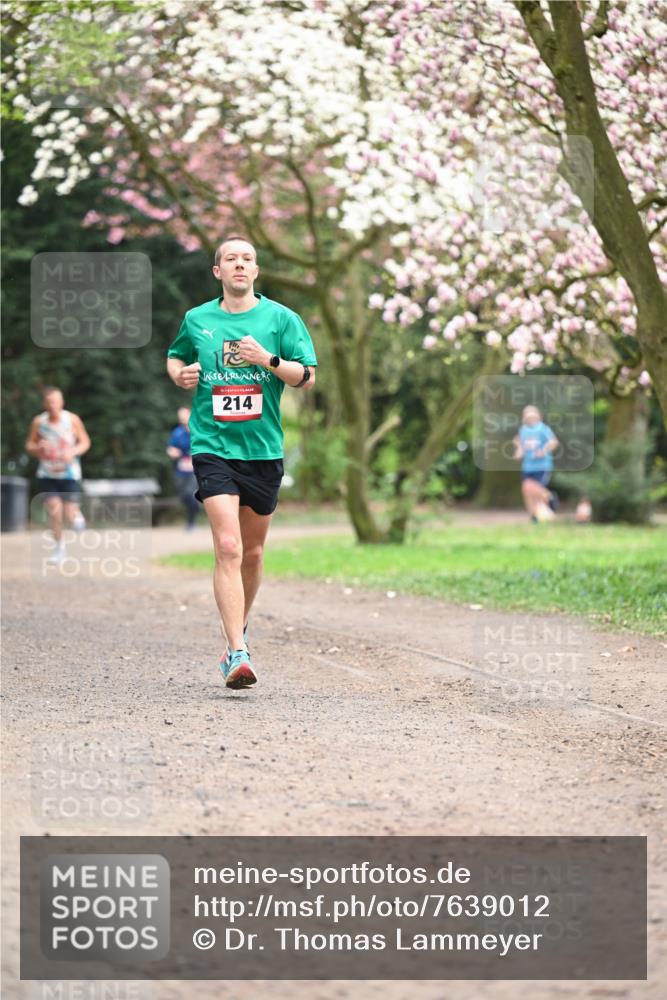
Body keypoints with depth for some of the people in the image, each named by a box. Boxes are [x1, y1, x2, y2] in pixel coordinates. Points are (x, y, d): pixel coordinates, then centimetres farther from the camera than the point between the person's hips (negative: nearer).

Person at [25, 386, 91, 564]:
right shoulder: (38, 421, -5)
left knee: (69, 515, -4)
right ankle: (59, 547, 8)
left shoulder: (72, 420, -9)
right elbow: (29, 445, 5)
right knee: (54, 510, -11)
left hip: (69, 474, -1)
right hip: (47, 474, 1)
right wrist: (38, 447, -18)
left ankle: (77, 516, 34)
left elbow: (85, 442, 1)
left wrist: (73, 452, -18)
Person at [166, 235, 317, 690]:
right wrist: (180, 374, 3)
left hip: (263, 448, 2)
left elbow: (308, 377, 0)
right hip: (213, 447, -1)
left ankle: (240, 627, 39)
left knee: (252, 552, 13)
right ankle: (237, 653, -20)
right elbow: (175, 357, 26)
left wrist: (268, 359, -16)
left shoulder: (280, 318, 3)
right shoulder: (197, 320, 7)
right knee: (228, 547, -16)